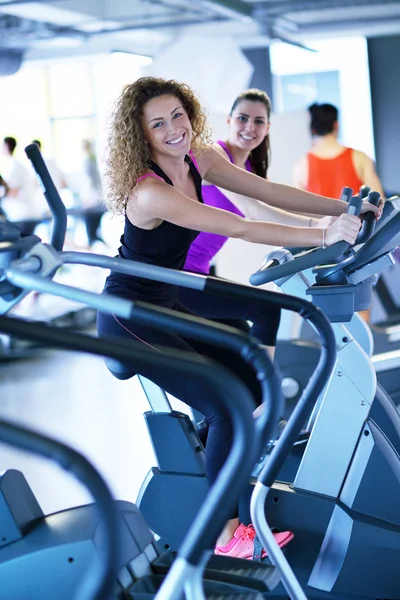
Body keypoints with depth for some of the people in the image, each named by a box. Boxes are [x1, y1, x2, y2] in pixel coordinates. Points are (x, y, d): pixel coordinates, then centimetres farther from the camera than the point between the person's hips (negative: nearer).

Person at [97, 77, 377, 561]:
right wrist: (323, 236, -38)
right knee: (227, 407, -12)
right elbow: (240, 229, -35)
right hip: (129, 318, -9)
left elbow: (269, 192, -5)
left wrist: (343, 209, -13)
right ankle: (228, 535, 0)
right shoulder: (150, 192, -29)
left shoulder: (196, 158, -3)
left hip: (166, 304, 9)